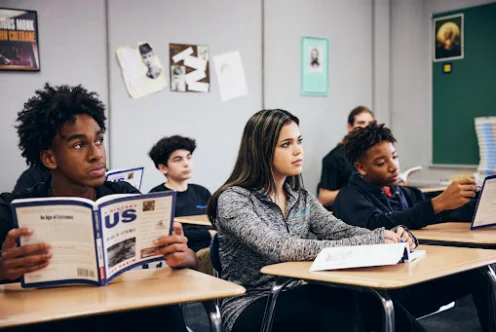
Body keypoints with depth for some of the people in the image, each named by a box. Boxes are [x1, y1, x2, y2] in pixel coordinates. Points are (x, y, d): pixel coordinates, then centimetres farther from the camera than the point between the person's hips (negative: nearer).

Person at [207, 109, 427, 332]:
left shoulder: (300, 197, 10)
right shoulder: (233, 199, -13)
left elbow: (339, 232, -2)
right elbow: (278, 248, -26)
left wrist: (386, 237, -22)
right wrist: (360, 246, -31)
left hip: (294, 298, 6)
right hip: (250, 307, -6)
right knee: (339, 300, -32)